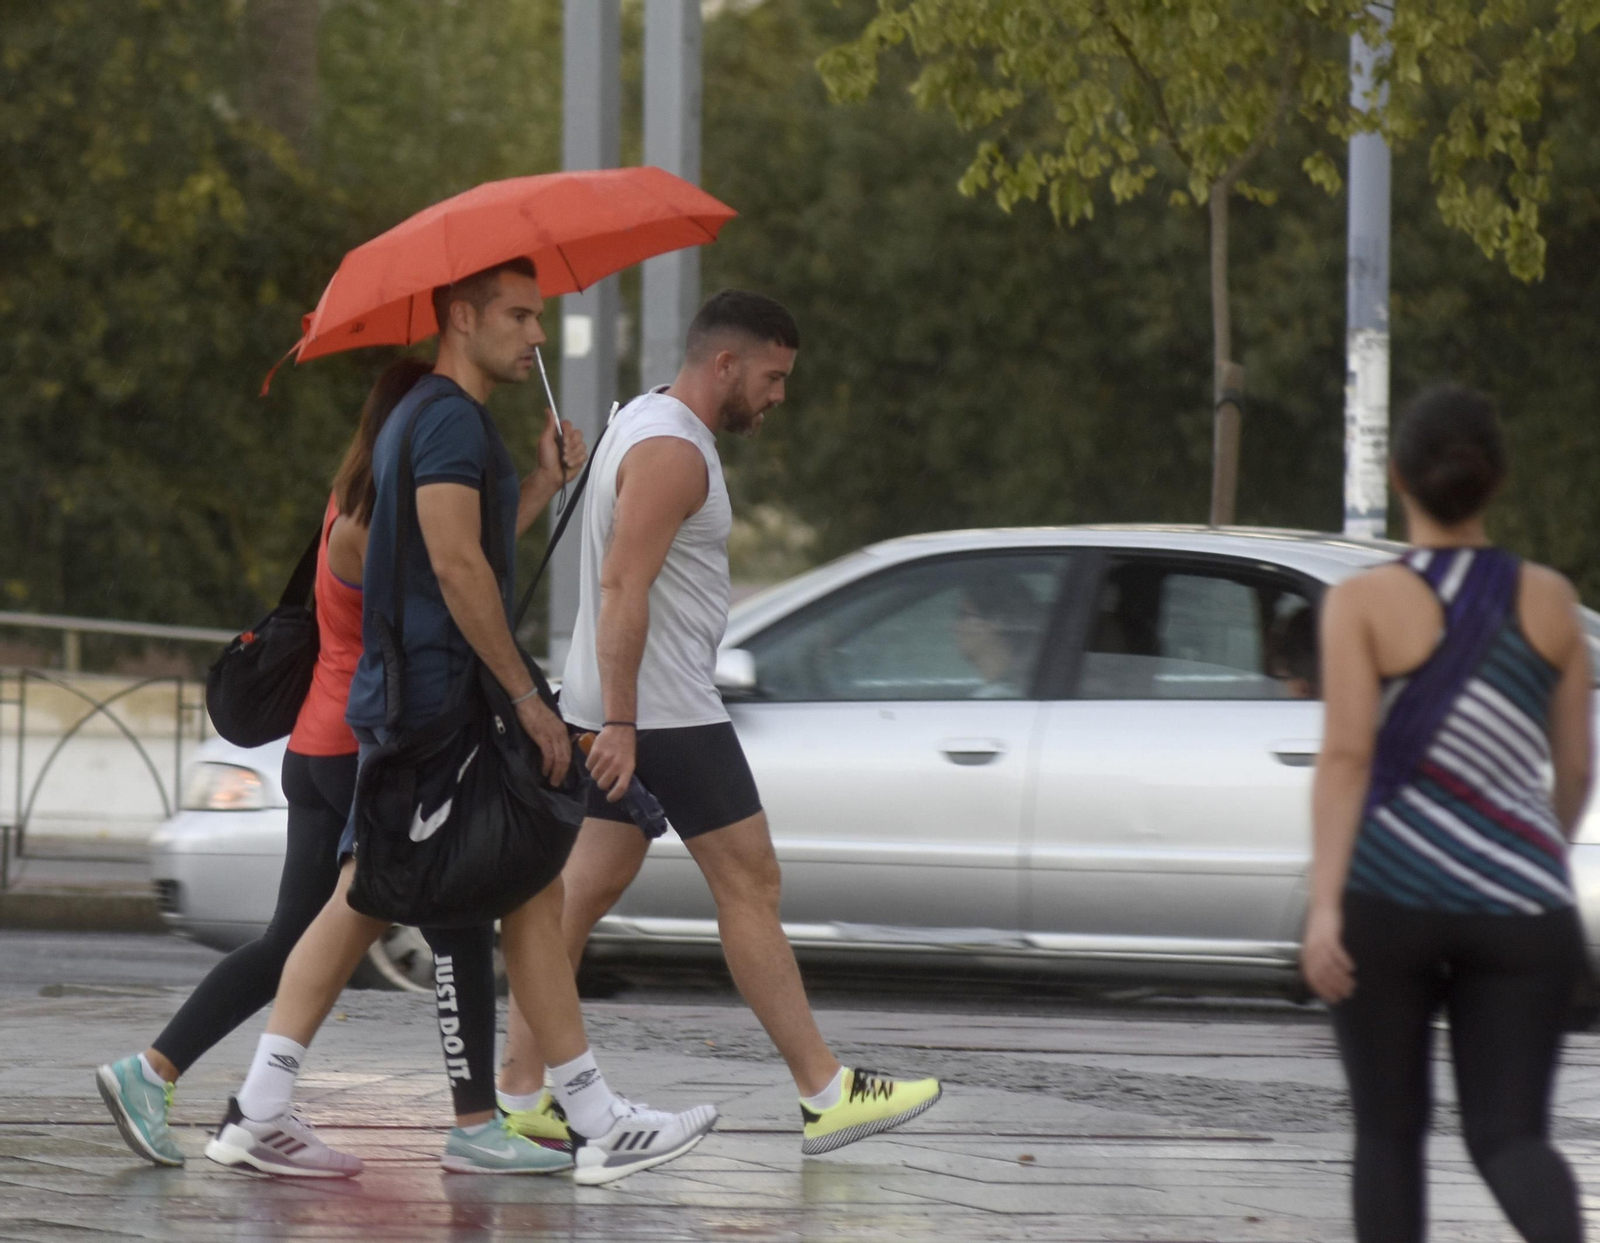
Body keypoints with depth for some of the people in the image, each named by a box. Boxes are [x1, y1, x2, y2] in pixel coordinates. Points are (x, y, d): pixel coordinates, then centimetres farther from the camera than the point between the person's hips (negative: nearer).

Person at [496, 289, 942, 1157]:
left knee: (588, 887, 8)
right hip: (662, 714, -10)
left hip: (624, 713, 10)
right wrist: (620, 723, -27)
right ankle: (824, 1095, -3)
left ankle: (520, 1094, 7)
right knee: (748, 883, -6)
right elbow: (624, 587, -24)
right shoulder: (672, 451, -17)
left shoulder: (646, 420, 17)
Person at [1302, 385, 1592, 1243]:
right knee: (1509, 1136, -1)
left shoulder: (1365, 602, -4)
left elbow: (1346, 756, -14)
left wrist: (1324, 905, -18)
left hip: (1387, 900, -2)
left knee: (1389, 1132, 14)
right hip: (1515, 906, 2)